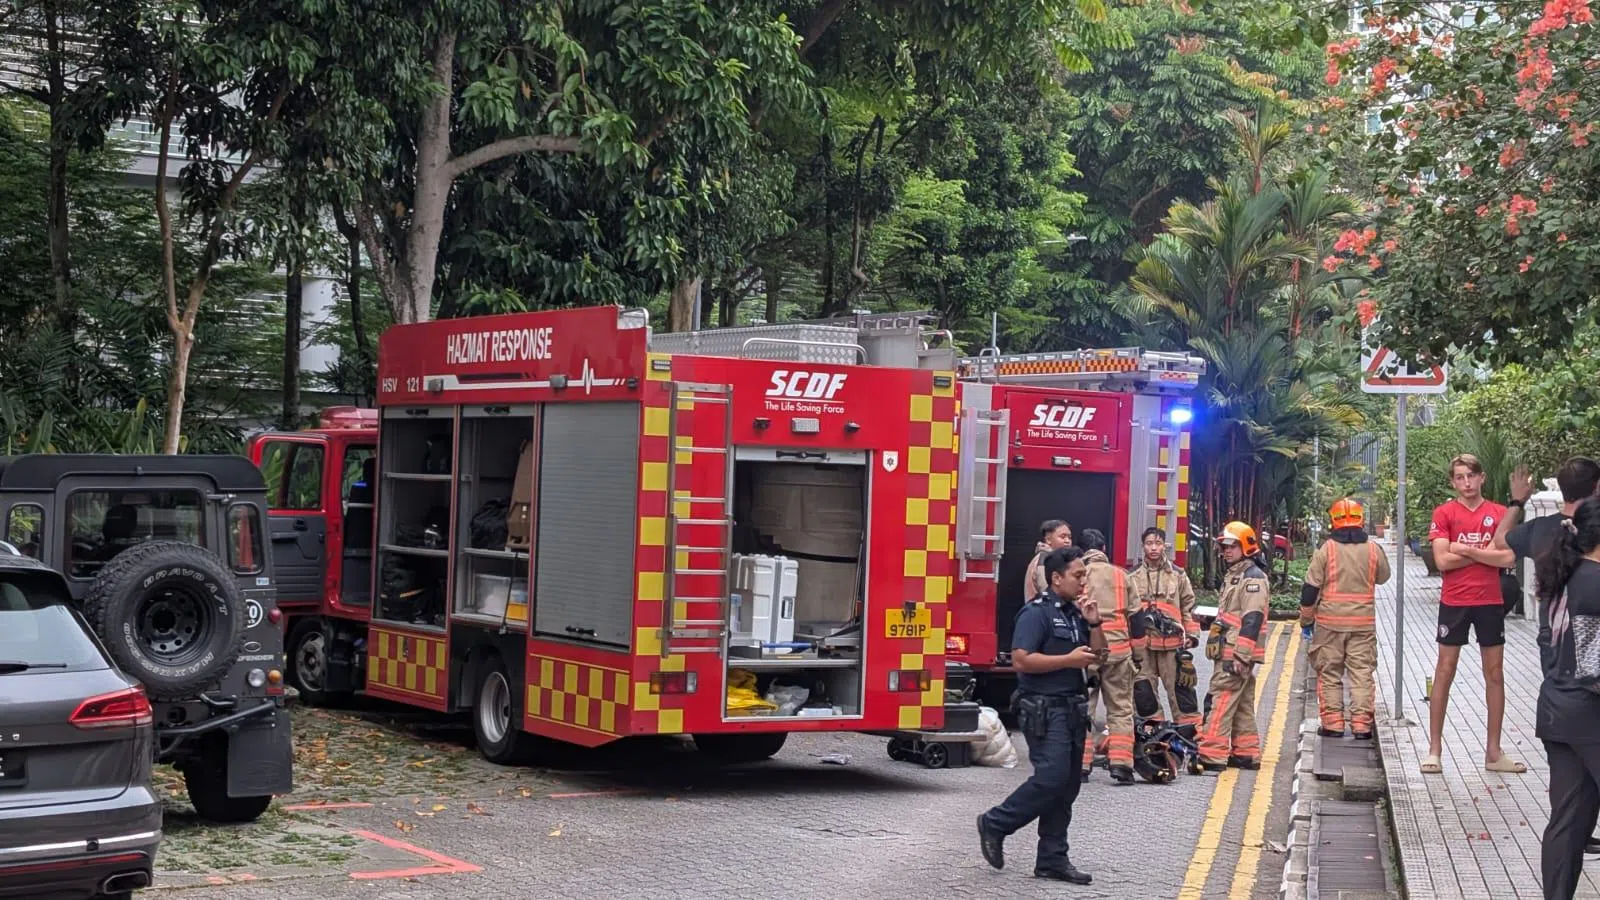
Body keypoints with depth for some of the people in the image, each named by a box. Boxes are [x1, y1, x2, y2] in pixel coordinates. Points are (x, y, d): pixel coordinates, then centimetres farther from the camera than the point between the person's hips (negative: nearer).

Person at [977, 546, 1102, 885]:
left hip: (1071, 709, 9)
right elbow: (1021, 659, -21)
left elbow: (1097, 654, 18)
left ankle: (1052, 859, 11)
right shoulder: (1037, 612, -12)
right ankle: (995, 824, 2)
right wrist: (1069, 660, -19)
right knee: (1051, 777, -15)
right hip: (1043, 709, -9)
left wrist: (1094, 623, 2)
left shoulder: (1076, 612, 15)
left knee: (1066, 785, 7)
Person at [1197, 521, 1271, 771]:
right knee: (1242, 704, 13)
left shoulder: (1253, 578, -12)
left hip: (1236, 654, -11)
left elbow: (1252, 621, -20)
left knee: (1220, 701, -14)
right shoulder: (1233, 576, 21)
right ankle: (1247, 754, 19)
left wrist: (1240, 656, -24)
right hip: (1229, 654, 11)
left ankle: (1212, 756, -17)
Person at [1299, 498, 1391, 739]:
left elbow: (1310, 588, -4)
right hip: (1363, 622, 1)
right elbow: (1383, 577, 19)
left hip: (1330, 621, -1)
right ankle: (1361, 723, 2)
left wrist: (1306, 618, 8)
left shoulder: (1326, 550, -6)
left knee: (1330, 673, 7)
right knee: (1362, 672, 6)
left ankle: (1333, 722, 6)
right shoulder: (1373, 550, 0)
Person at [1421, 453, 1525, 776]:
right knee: (1444, 672, 2)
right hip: (1454, 602, -2)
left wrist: (1466, 549, -12)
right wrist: (1486, 552, -9)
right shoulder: (1444, 513, -2)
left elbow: (1507, 558, -8)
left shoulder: (1499, 514, 3)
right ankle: (1434, 750, 8)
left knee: (1495, 673, 6)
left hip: (1490, 602, 2)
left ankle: (1493, 752, 14)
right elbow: (1442, 561, -12)